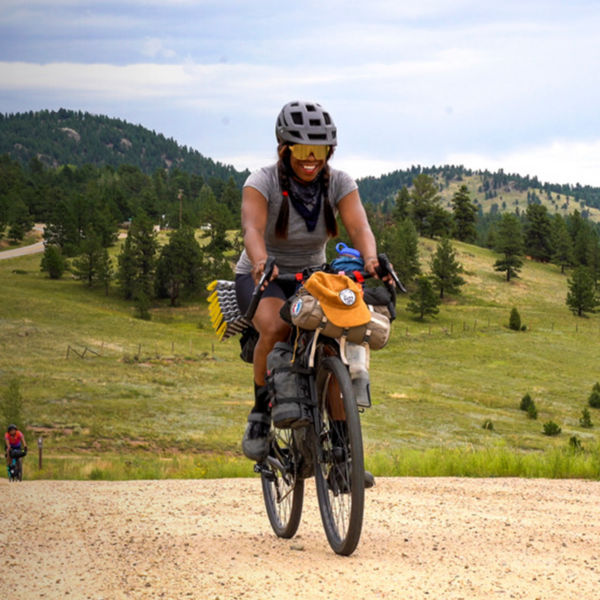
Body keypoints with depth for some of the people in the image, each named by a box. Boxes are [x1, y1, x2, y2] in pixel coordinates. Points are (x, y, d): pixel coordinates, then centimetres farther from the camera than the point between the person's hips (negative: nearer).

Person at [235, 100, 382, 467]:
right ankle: (261, 411, -14)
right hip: (262, 279, -3)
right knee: (275, 327, -37)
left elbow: (359, 227, -25)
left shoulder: (340, 184, -9)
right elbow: (252, 227, -35)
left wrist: (370, 259, -47)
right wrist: (261, 261, -57)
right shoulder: (262, 182, -18)